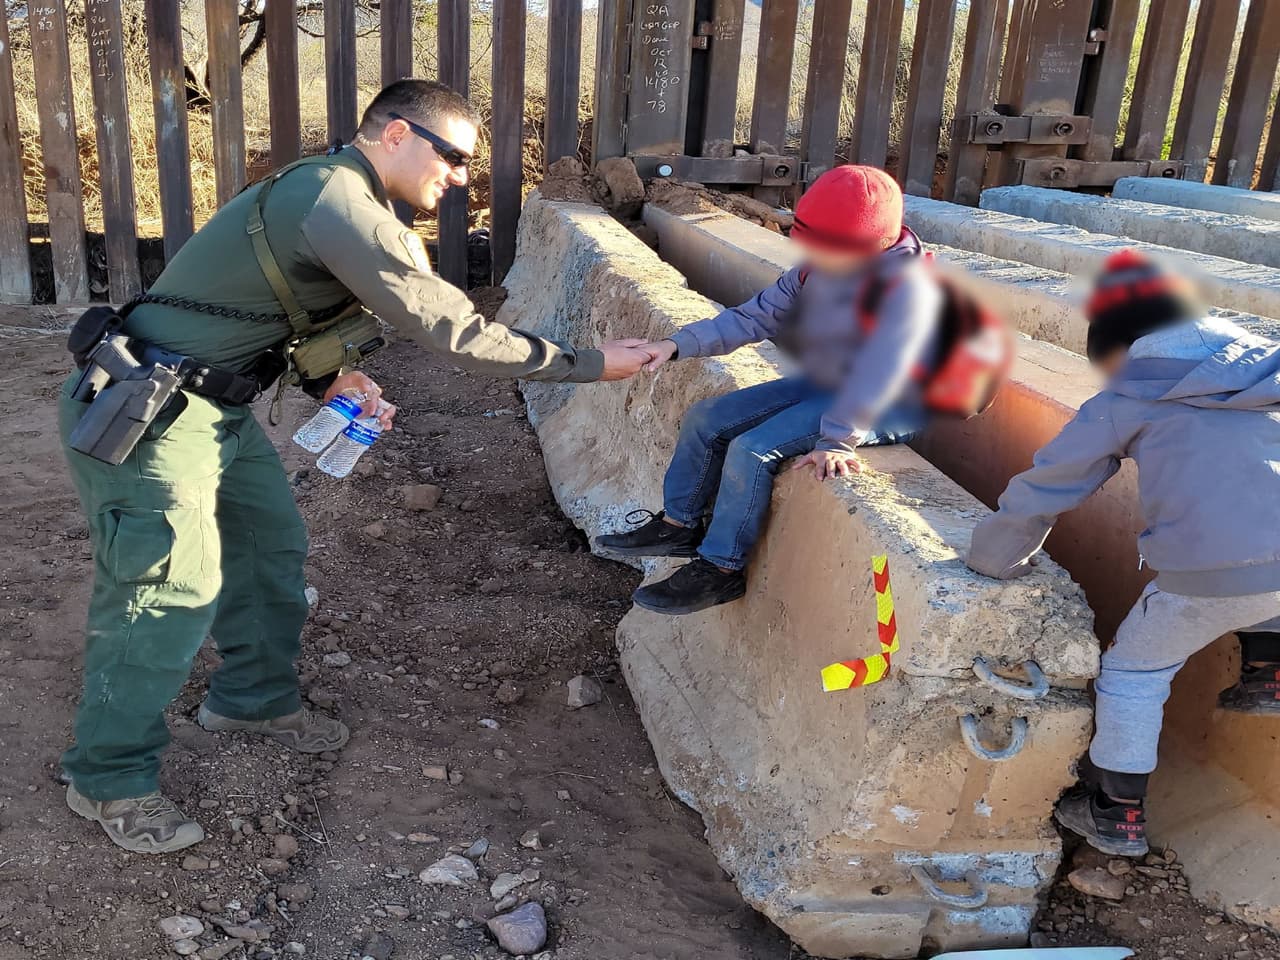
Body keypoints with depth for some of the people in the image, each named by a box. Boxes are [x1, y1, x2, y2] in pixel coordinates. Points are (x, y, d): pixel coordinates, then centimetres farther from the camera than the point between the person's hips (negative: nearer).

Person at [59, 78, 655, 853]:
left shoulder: (327, 193, 8)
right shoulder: (341, 204, -24)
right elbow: (451, 329, -26)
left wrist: (329, 377, 6)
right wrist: (587, 365, -19)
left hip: (215, 404, 10)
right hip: (149, 415, -10)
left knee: (271, 543, 17)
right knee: (171, 597, -3)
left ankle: (254, 699, 37)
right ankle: (111, 780, 16)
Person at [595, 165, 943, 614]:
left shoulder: (907, 288, -25)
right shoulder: (815, 272, -1)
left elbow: (878, 375, -30)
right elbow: (754, 317, 0)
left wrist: (837, 441, -31)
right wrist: (680, 344, -9)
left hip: (886, 410, -9)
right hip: (818, 386, 9)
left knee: (754, 449, -25)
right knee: (705, 419, 3)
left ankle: (721, 569, -10)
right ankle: (678, 524, 18)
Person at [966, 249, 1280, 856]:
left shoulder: (1126, 402, 7)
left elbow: (1043, 489, 8)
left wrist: (992, 560, 21)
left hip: (1217, 573, -4)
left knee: (1135, 671, 18)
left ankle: (1116, 814, 25)